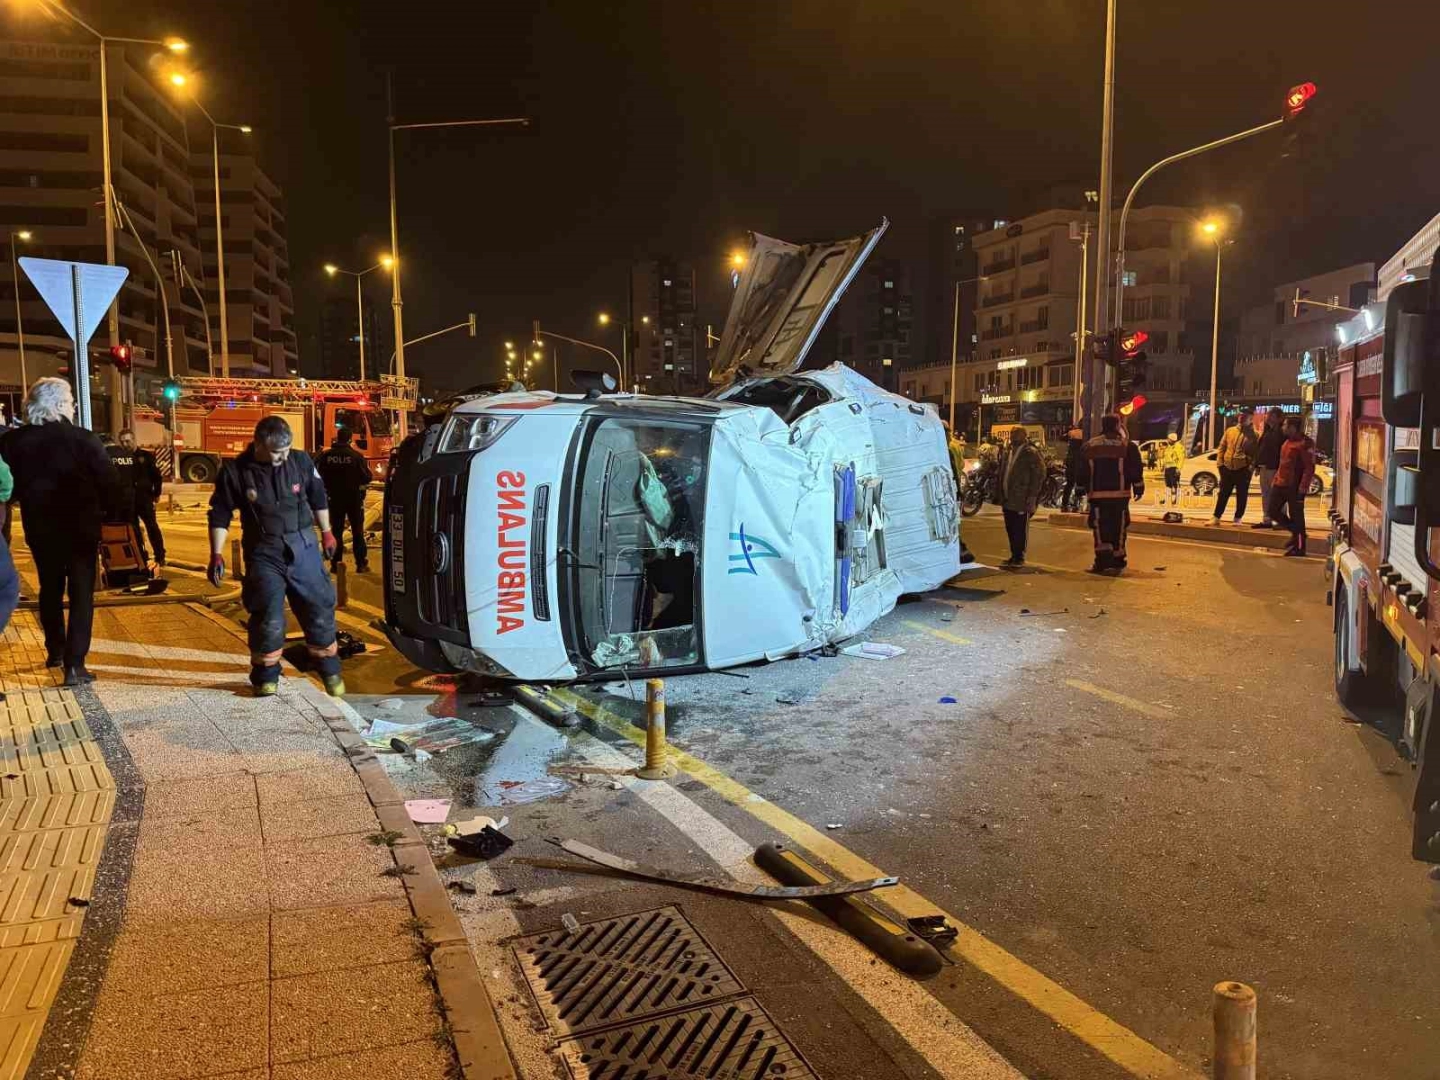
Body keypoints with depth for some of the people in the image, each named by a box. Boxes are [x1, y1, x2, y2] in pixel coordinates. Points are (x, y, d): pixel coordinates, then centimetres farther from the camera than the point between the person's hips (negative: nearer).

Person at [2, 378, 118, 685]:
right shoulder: (83, 439, -15)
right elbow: (108, 482, -15)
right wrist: (109, 512, 1)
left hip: (39, 528, 4)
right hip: (80, 527, -4)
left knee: (50, 589, 22)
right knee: (81, 593, 2)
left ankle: (55, 651, 35)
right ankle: (74, 664, -5)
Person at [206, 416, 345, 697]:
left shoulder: (301, 461, -5)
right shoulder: (235, 471, -9)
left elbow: (318, 497, 11)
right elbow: (220, 515, 0)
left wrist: (326, 533, 17)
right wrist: (216, 555, -3)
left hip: (303, 546, 2)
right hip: (264, 552, -2)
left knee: (320, 608, 5)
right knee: (268, 616, -3)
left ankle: (330, 671, 21)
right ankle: (266, 677, 17)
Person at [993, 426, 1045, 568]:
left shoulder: (1031, 453, -7)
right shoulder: (1006, 452, 15)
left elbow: (1039, 475, -11)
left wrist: (1032, 496, -16)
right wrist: (1000, 494, 13)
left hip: (1022, 500, -7)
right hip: (1007, 498, 7)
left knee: (1020, 530, -1)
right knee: (1010, 530, 11)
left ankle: (1019, 557, 7)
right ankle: (1014, 556, 20)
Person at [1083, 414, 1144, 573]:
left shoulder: (1089, 446, 7)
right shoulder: (1128, 446, 0)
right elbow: (1136, 470, -2)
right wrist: (1138, 488, 8)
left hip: (1097, 494, 1)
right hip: (1120, 494, -1)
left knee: (1100, 527, -1)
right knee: (1118, 527, 9)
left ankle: (1102, 559, -16)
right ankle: (1117, 559, 15)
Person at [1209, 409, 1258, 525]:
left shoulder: (1253, 434, -1)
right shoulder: (1230, 430, 10)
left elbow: (1256, 452, -2)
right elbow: (1222, 446, 12)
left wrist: (1252, 465, -12)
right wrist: (1220, 461, 4)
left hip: (1243, 469, -3)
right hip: (1227, 467, 3)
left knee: (1241, 495, 3)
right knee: (1223, 494, 8)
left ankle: (1238, 519, 11)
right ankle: (1217, 518, 14)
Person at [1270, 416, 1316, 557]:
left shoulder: (1305, 443, -14)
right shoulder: (1287, 441, 15)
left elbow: (1309, 468, -19)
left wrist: (1303, 487, -24)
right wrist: (1276, 480, 18)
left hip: (1295, 487, -9)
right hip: (1281, 484, 9)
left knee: (1296, 517, -1)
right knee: (1273, 511, 11)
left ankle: (1299, 548, 8)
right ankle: (1295, 532, 29)